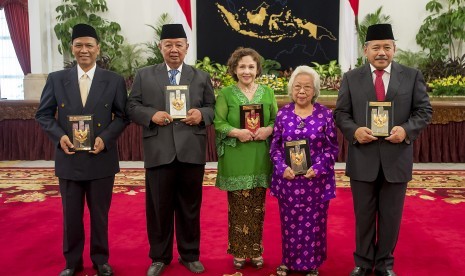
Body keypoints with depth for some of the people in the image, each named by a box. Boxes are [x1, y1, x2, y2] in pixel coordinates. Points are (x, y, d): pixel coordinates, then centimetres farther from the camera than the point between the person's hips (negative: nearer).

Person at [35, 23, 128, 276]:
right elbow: (43, 114, 6)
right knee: (71, 215, 12)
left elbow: (122, 116, 1)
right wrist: (59, 136, -12)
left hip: (101, 158, -1)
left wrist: (106, 138, -15)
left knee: (100, 214, 12)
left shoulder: (114, 81, 0)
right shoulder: (56, 79, 3)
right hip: (69, 159, 1)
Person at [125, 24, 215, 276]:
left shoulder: (201, 77, 11)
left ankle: (190, 255, 27)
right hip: (159, 152, 0)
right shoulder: (144, 75, 9)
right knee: (158, 207, 7)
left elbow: (213, 108, 10)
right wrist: (151, 115, -13)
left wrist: (201, 114, -12)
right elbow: (132, 107, 6)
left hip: (191, 152, 1)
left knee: (190, 207, 11)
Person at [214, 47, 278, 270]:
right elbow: (218, 122, -3)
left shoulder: (267, 92, 9)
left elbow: (277, 120, 7)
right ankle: (239, 251, 18)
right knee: (238, 206, 4)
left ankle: (256, 250, 23)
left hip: (260, 158, 2)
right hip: (235, 159, -2)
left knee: (257, 206, 9)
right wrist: (236, 132, -19)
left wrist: (268, 129, -14)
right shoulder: (225, 93, 2)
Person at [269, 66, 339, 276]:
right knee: (289, 222, 12)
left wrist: (318, 168, -15)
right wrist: (282, 168, -12)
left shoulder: (325, 114, -2)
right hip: (288, 179, 1)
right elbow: (275, 146, 4)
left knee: (314, 223, 9)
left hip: (316, 180, -1)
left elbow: (332, 148, -1)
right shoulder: (283, 113, 2)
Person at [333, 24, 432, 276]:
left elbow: (424, 110, 3)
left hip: (396, 158, 0)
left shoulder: (412, 76, 4)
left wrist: (407, 130, -16)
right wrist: (354, 131, -16)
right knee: (363, 215, 12)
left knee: (391, 216, 11)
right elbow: (341, 113, 3)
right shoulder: (351, 78, 4)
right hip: (362, 158, 0)